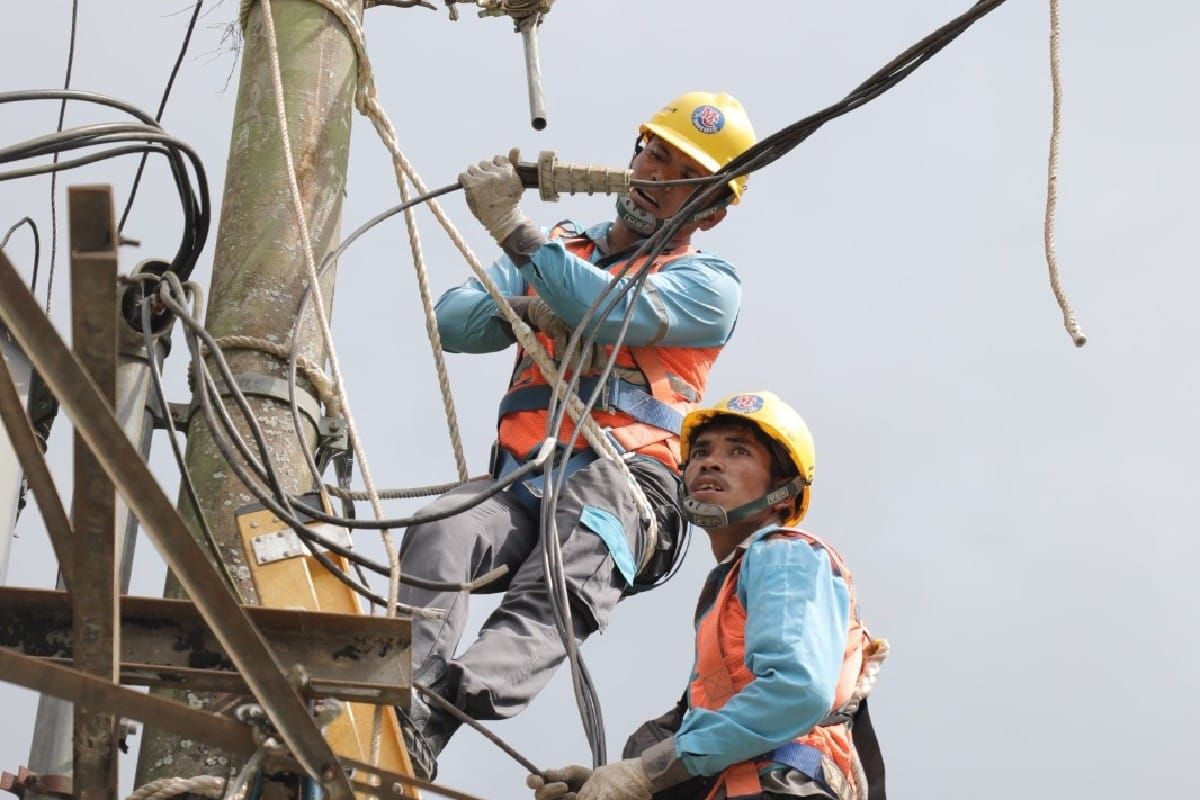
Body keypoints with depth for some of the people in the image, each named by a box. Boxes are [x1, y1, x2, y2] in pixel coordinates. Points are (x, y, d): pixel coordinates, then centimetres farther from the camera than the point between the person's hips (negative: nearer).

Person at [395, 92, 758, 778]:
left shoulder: (709, 285, 12)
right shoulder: (557, 249, 28)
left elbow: (614, 312, -9)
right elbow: (453, 320, 16)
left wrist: (514, 228, -10)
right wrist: (526, 310, -4)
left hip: (629, 494, -4)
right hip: (523, 489, 4)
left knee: (599, 484, -39)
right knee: (441, 532, -29)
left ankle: (479, 686, -60)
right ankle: (398, 715, -49)